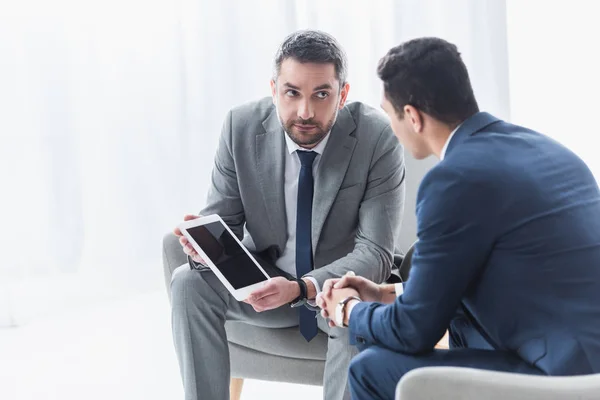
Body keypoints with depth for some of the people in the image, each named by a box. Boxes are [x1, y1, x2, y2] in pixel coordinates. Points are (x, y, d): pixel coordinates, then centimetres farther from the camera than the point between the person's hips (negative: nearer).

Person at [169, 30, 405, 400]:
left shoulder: (378, 137, -21)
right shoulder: (242, 126, -13)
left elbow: (375, 252, -24)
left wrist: (300, 287, -40)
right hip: (267, 281, 3)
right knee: (189, 282, -20)